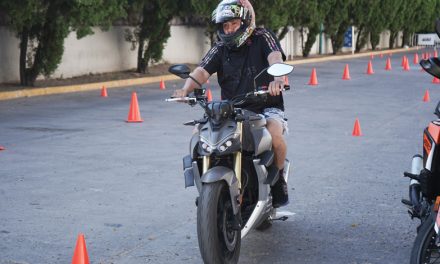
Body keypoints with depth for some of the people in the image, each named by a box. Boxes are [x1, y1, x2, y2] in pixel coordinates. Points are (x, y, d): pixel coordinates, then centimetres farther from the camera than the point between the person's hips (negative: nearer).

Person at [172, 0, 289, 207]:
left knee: (274, 135, -34)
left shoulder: (262, 38, 0)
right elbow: (202, 71, -7)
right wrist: (186, 89, -29)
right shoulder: (220, 49, 9)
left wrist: (278, 78, -45)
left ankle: (278, 178, -6)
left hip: (266, 107, -4)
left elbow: (275, 57, -21)